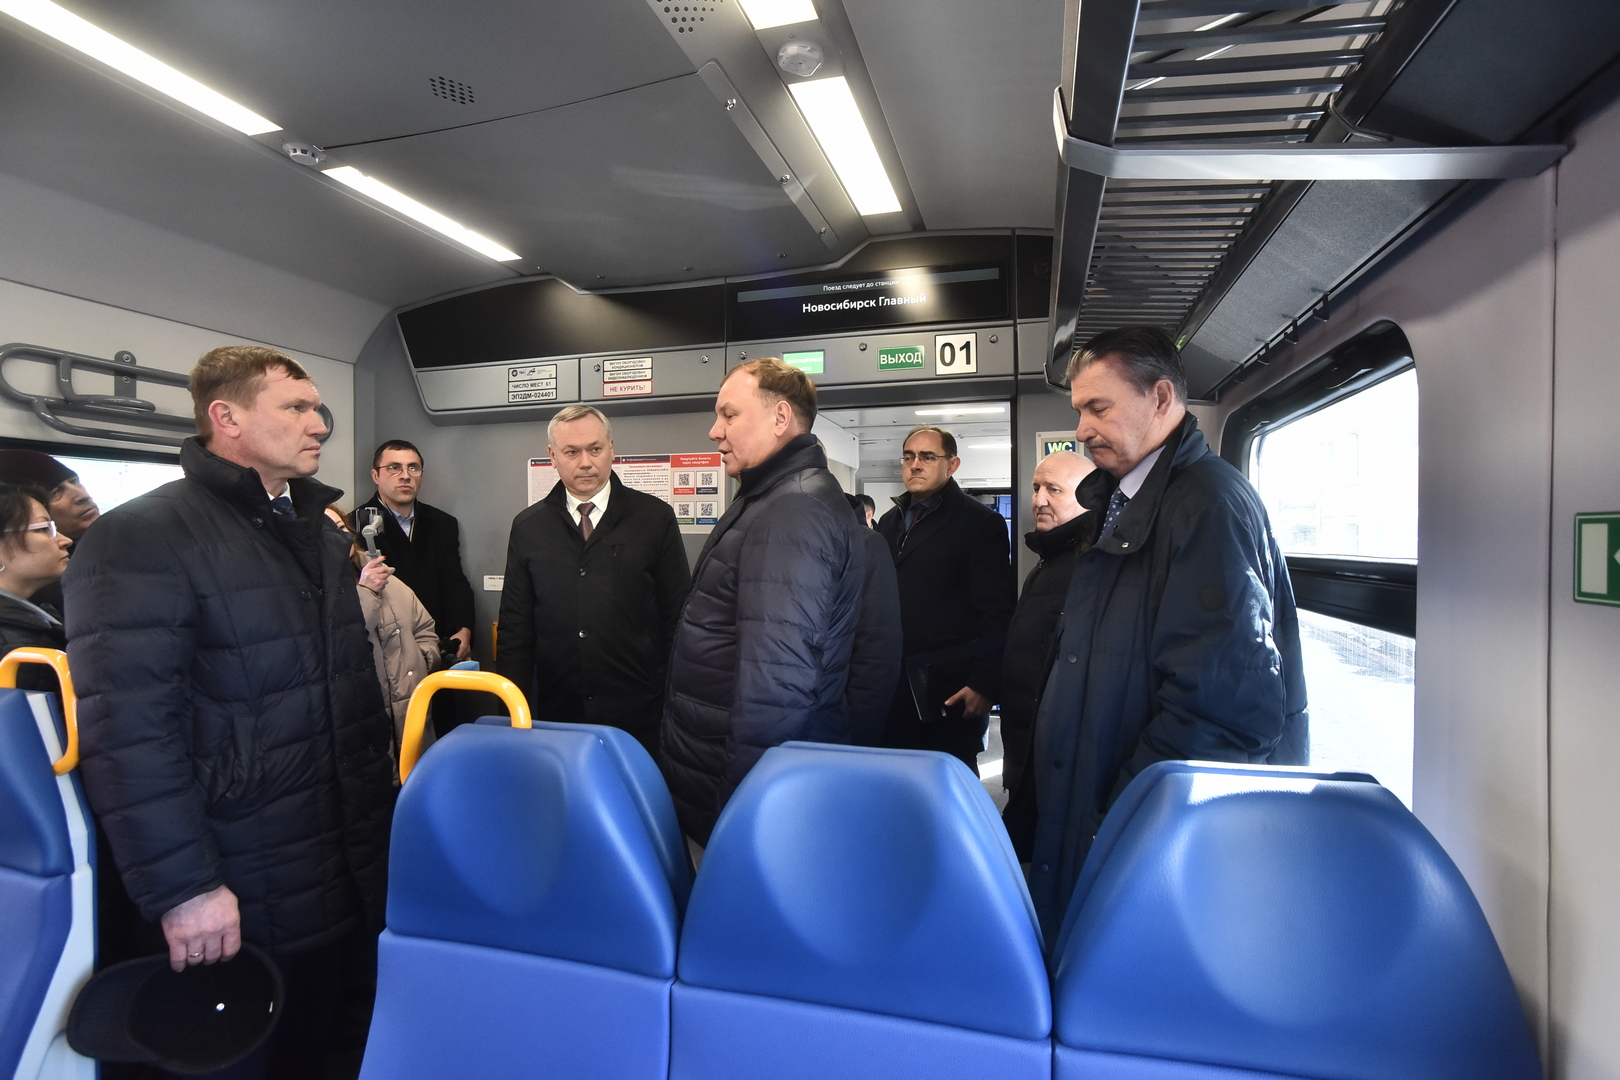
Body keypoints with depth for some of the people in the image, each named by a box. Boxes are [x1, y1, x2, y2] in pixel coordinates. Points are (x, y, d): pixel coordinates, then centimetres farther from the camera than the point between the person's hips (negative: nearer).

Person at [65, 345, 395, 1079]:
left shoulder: (317, 530, 10)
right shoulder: (142, 538, -15)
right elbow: (126, 728, -21)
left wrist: (378, 817, 13)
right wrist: (182, 887, -21)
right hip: (235, 902, -7)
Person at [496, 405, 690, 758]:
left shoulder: (655, 518, -1)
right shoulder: (528, 527, 6)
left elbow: (678, 618, 1)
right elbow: (515, 627, 8)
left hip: (638, 715, -1)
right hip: (556, 713, 2)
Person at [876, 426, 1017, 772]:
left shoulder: (981, 523, -3)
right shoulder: (889, 523, 16)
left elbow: (998, 613, -9)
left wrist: (984, 684, -16)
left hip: (948, 694, -5)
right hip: (889, 690, 6)